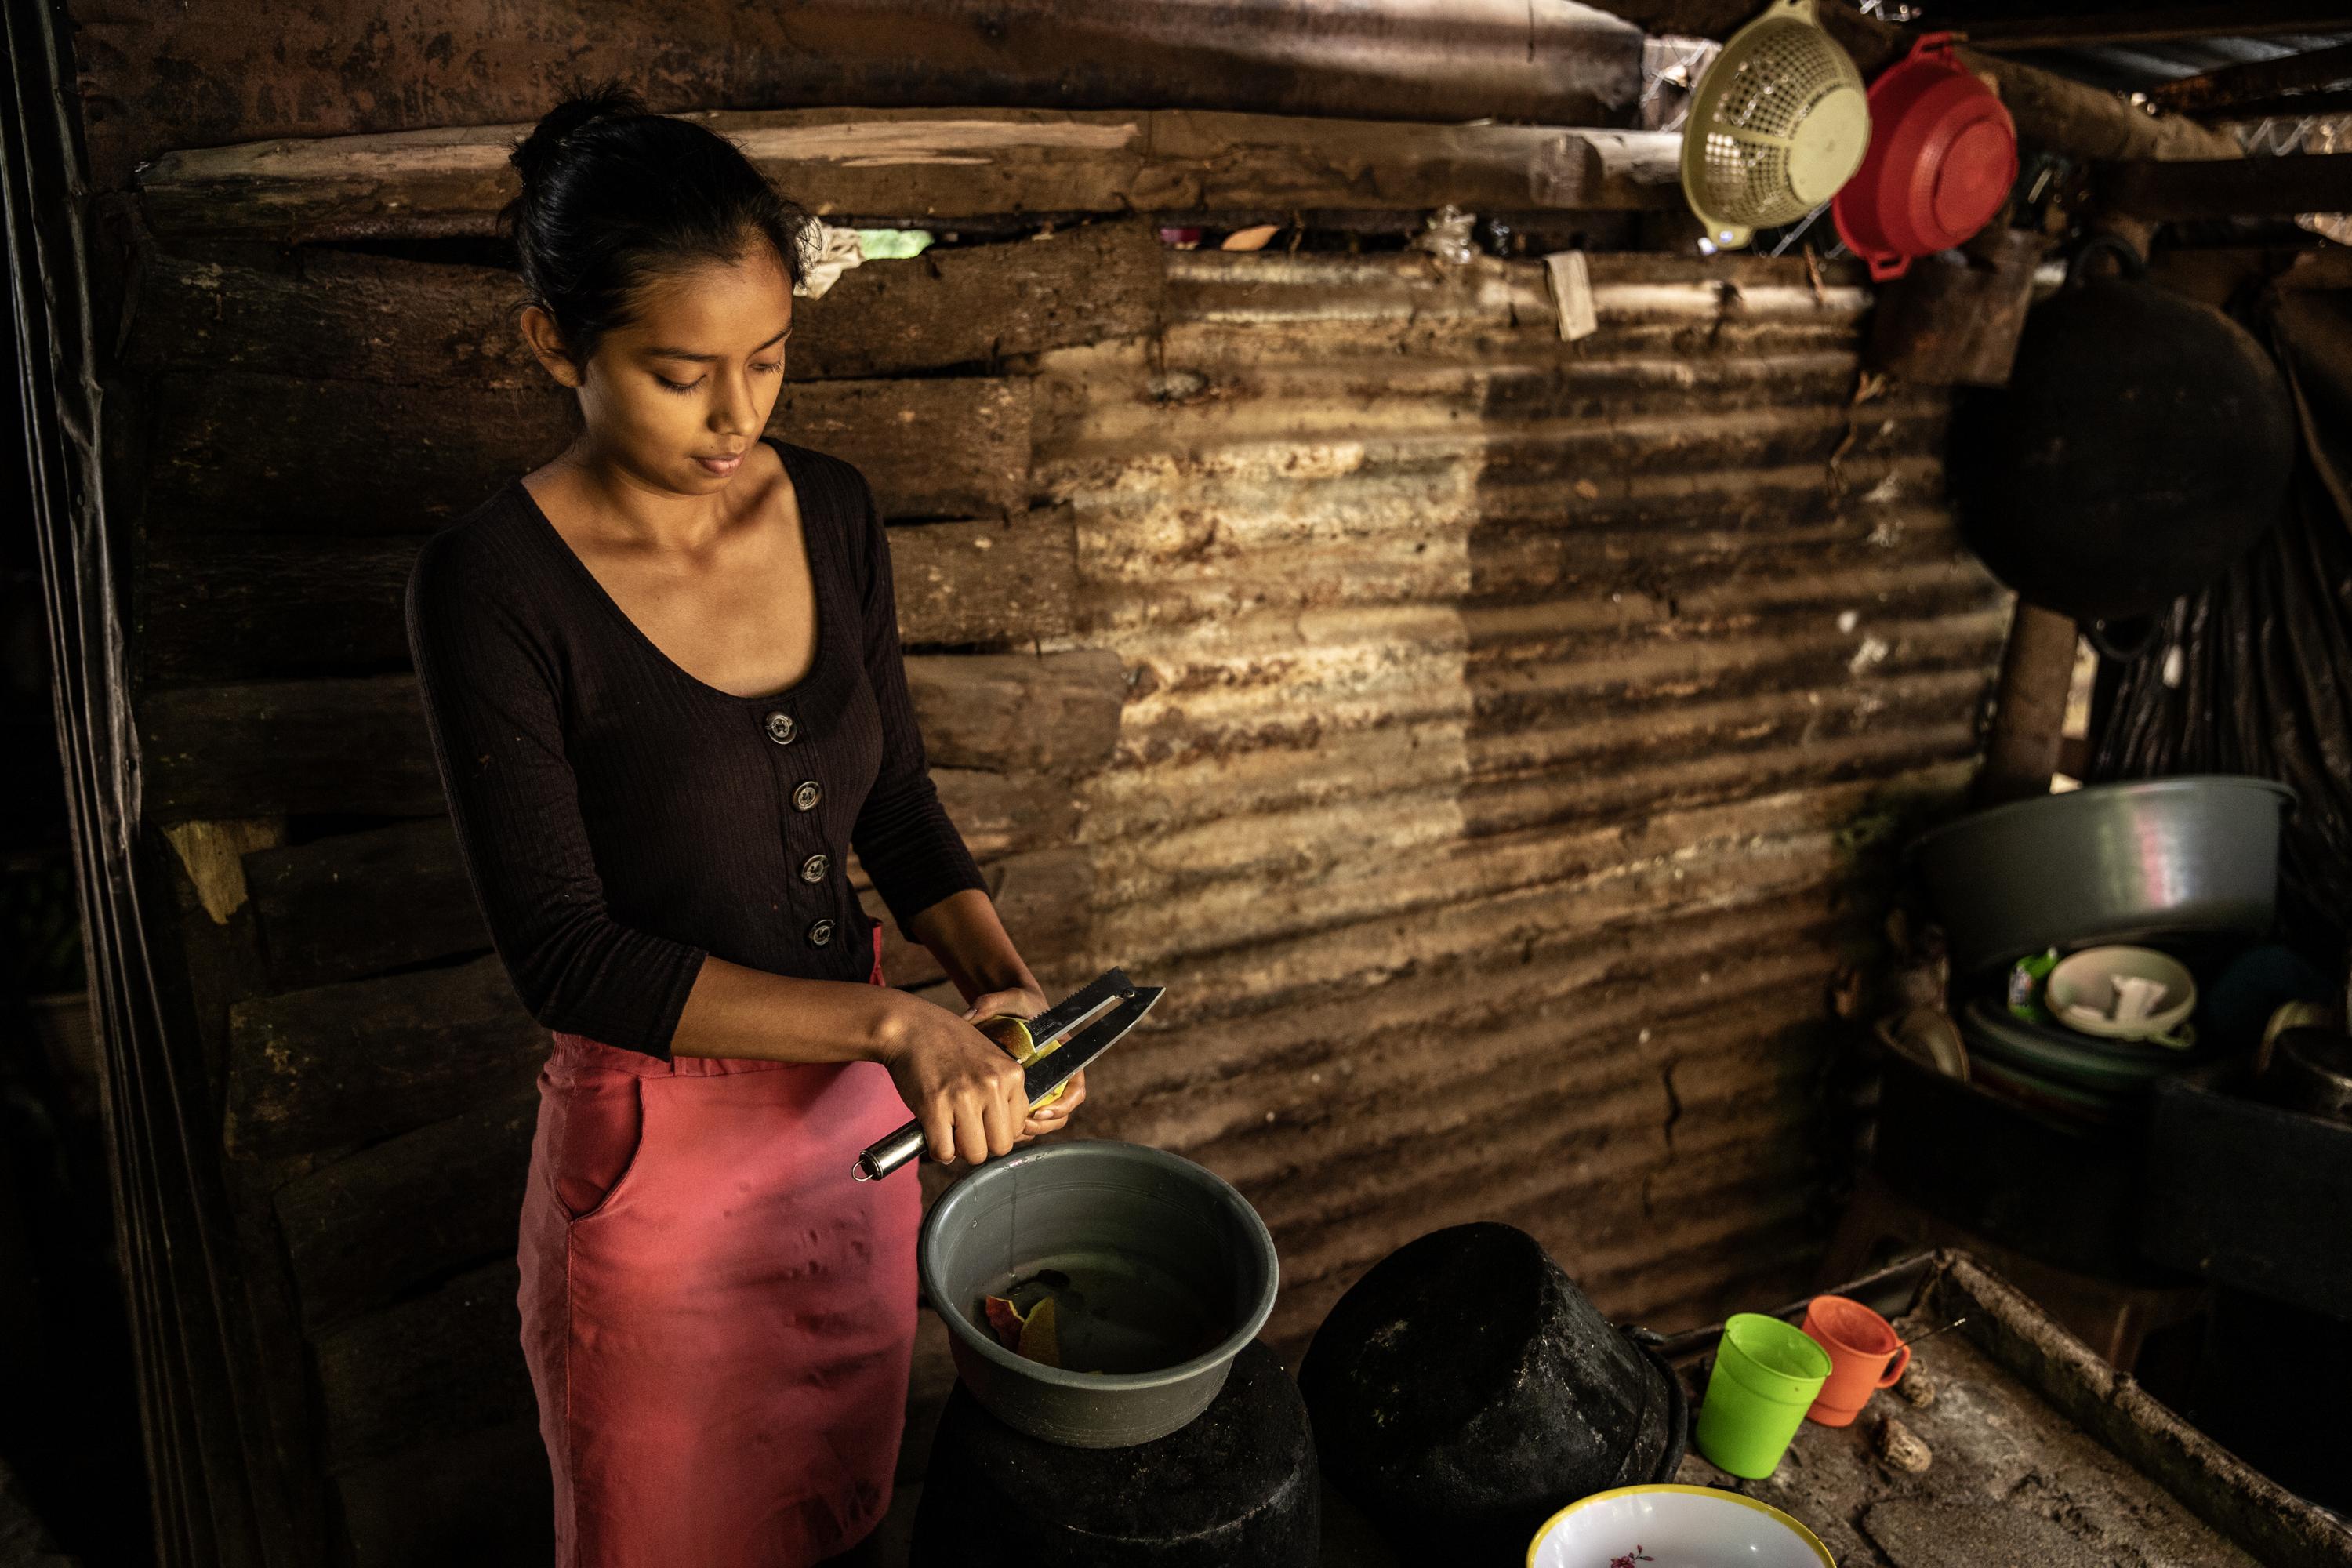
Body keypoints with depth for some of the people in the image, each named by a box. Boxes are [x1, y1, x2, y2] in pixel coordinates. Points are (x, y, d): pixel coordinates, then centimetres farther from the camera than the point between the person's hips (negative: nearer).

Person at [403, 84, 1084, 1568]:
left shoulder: (834, 510, -4)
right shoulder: (491, 585, -20)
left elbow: (895, 792, 3)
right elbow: (564, 951, -22)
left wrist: (999, 980, -12)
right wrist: (892, 1022, -29)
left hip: (857, 1099, 5)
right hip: (657, 1144, -4)